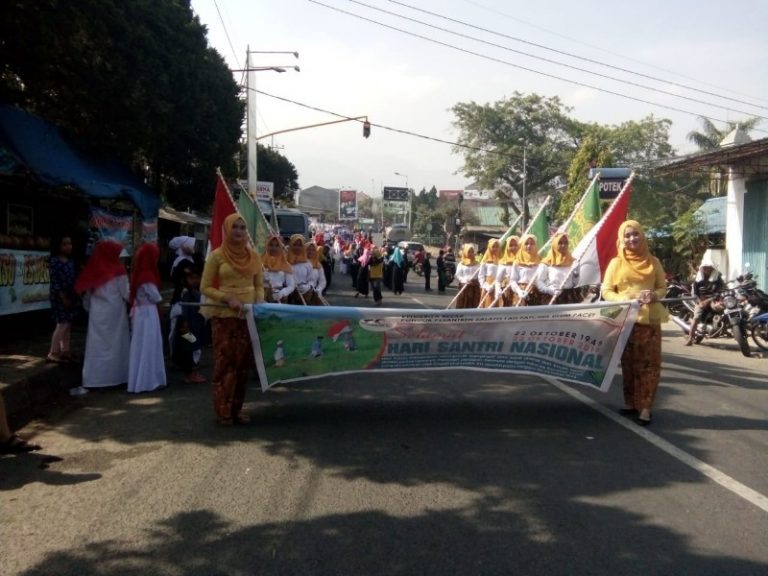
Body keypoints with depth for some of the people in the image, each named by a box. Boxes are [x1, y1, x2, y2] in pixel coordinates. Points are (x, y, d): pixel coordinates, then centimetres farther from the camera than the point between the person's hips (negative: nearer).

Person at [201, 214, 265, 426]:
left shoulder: (254, 256, 7)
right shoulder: (217, 255, -4)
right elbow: (205, 287, -2)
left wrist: (259, 303, -6)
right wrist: (227, 298, -16)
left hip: (249, 316, 4)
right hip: (224, 316, -4)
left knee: (244, 362, 7)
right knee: (225, 362, -2)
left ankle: (237, 407, 18)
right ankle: (223, 410, 6)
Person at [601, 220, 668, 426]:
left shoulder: (653, 262, 8)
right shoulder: (616, 263, 4)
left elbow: (663, 287, 11)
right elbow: (606, 291, 2)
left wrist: (654, 296, -12)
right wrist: (624, 299, -16)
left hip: (650, 319, 1)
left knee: (649, 362, -3)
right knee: (629, 363, 6)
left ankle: (645, 406, 0)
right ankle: (631, 402, 17)